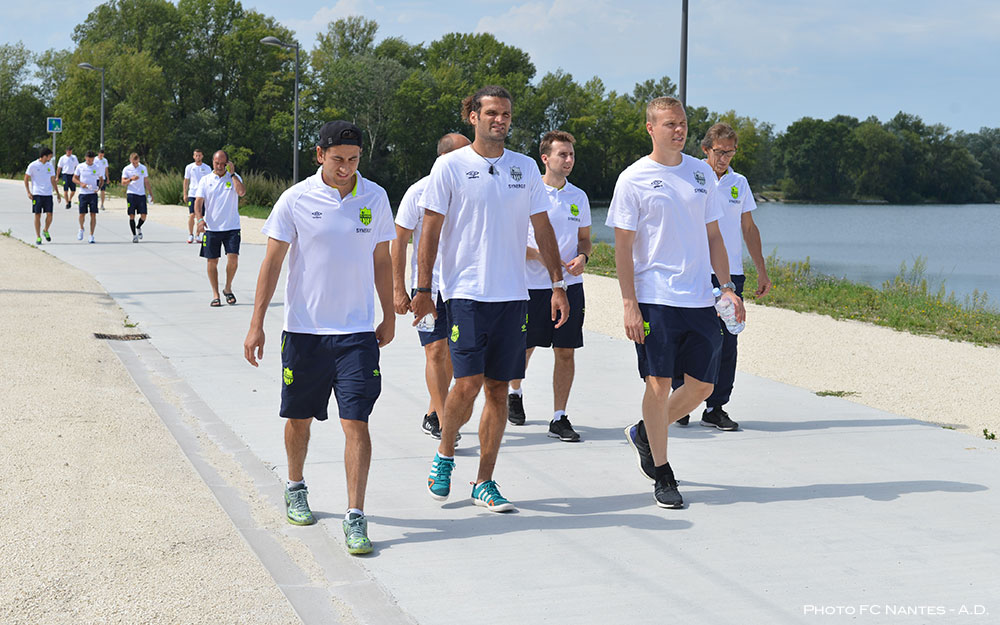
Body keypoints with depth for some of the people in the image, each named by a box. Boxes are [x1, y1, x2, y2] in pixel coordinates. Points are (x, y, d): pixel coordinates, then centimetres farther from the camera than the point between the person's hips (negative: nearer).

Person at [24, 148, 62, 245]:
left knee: (49, 215, -4)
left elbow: (53, 180, 17)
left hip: (48, 194, 4)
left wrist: (57, 193, 13)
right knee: (37, 215, -2)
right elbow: (26, 179, 1)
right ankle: (38, 237, 5)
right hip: (37, 194, -4)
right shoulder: (33, 165, -4)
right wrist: (28, 192, -8)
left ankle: (45, 231, 22)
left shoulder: (50, 166, 10)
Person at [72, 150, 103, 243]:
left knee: (93, 214, -4)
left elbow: (101, 179, 14)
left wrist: (99, 187, -6)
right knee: (82, 214, -3)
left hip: (93, 194, 0)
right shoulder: (80, 167, 2)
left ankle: (91, 235, 2)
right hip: (83, 193, 0)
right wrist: (81, 183, -12)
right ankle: (81, 229, 27)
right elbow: (74, 179, 8)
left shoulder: (97, 168, 4)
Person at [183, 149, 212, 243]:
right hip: (192, 194, -1)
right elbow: (186, 181, 9)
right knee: (191, 215, -8)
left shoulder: (207, 168, 5)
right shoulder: (189, 167, 5)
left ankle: (198, 235, 12)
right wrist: (185, 194, 4)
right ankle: (190, 235, 3)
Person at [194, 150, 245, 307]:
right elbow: (198, 201, -2)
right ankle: (215, 294, 14)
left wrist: (232, 173, -14)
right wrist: (200, 218, -18)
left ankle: (228, 288, 12)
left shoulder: (234, 178, 4)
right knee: (212, 261, 3)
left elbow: (242, 192, -16)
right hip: (211, 228, 1)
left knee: (233, 258, -11)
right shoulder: (206, 180, 5)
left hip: (231, 227, -1)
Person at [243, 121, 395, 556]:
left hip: (357, 330, 0)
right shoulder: (296, 200, -4)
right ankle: (295, 489, 37)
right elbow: (272, 262, -1)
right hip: (303, 328, 0)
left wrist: (388, 317, 14)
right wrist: (256, 324, -4)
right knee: (299, 418, 12)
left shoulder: (374, 198, 2)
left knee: (356, 422, -8)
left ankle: (355, 518, -6)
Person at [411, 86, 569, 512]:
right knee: (468, 382, -12)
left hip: (512, 295, 4)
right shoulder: (451, 166, -1)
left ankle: (484, 482, 12)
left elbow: (543, 229, 14)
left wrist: (557, 284, 8)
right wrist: (422, 289, -4)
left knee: (498, 388, 4)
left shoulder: (525, 168, 10)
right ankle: (444, 455, 15)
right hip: (465, 292, -4)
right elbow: (430, 231, 0)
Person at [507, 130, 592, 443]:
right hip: (532, 285, -3)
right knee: (523, 347, 6)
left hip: (570, 285, 3)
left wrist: (582, 257, -4)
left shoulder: (579, 197, 9)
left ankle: (559, 418, 7)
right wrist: (543, 257, -18)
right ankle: (515, 394, 36)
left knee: (565, 352, 0)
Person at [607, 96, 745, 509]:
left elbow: (712, 235, 17)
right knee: (659, 384, -4)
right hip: (655, 299, -5)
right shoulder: (633, 179, -2)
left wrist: (727, 286, 6)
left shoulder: (701, 173, 12)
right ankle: (662, 477, 8)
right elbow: (623, 245, -4)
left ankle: (644, 434, 30)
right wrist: (629, 304, -11)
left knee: (702, 387, 6)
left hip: (699, 300, 5)